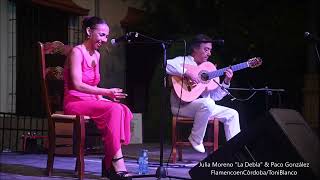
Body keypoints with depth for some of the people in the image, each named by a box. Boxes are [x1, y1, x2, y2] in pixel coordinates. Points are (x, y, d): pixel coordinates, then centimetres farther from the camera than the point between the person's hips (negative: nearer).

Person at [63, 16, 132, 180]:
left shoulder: (96, 55, 17)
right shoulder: (77, 52, -8)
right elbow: (77, 85, -19)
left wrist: (101, 97, 0)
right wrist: (106, 92, -25)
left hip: (91, 101, 7)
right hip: (75, 102, -7)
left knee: (124, 110, -22)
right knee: (114, 109, -32)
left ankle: (111, 163, -26)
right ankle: (117, 164, -32)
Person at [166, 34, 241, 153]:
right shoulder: (184, 61, -1)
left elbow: (215, 96, 14)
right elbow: (167, 65, -25)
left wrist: (226, 82, 0)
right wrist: (187, 73, -28)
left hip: (206, 106, 8)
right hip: (182, 106, -8)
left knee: (232, 114, 2)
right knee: (207, 103, -35)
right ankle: (195, 140, -18)